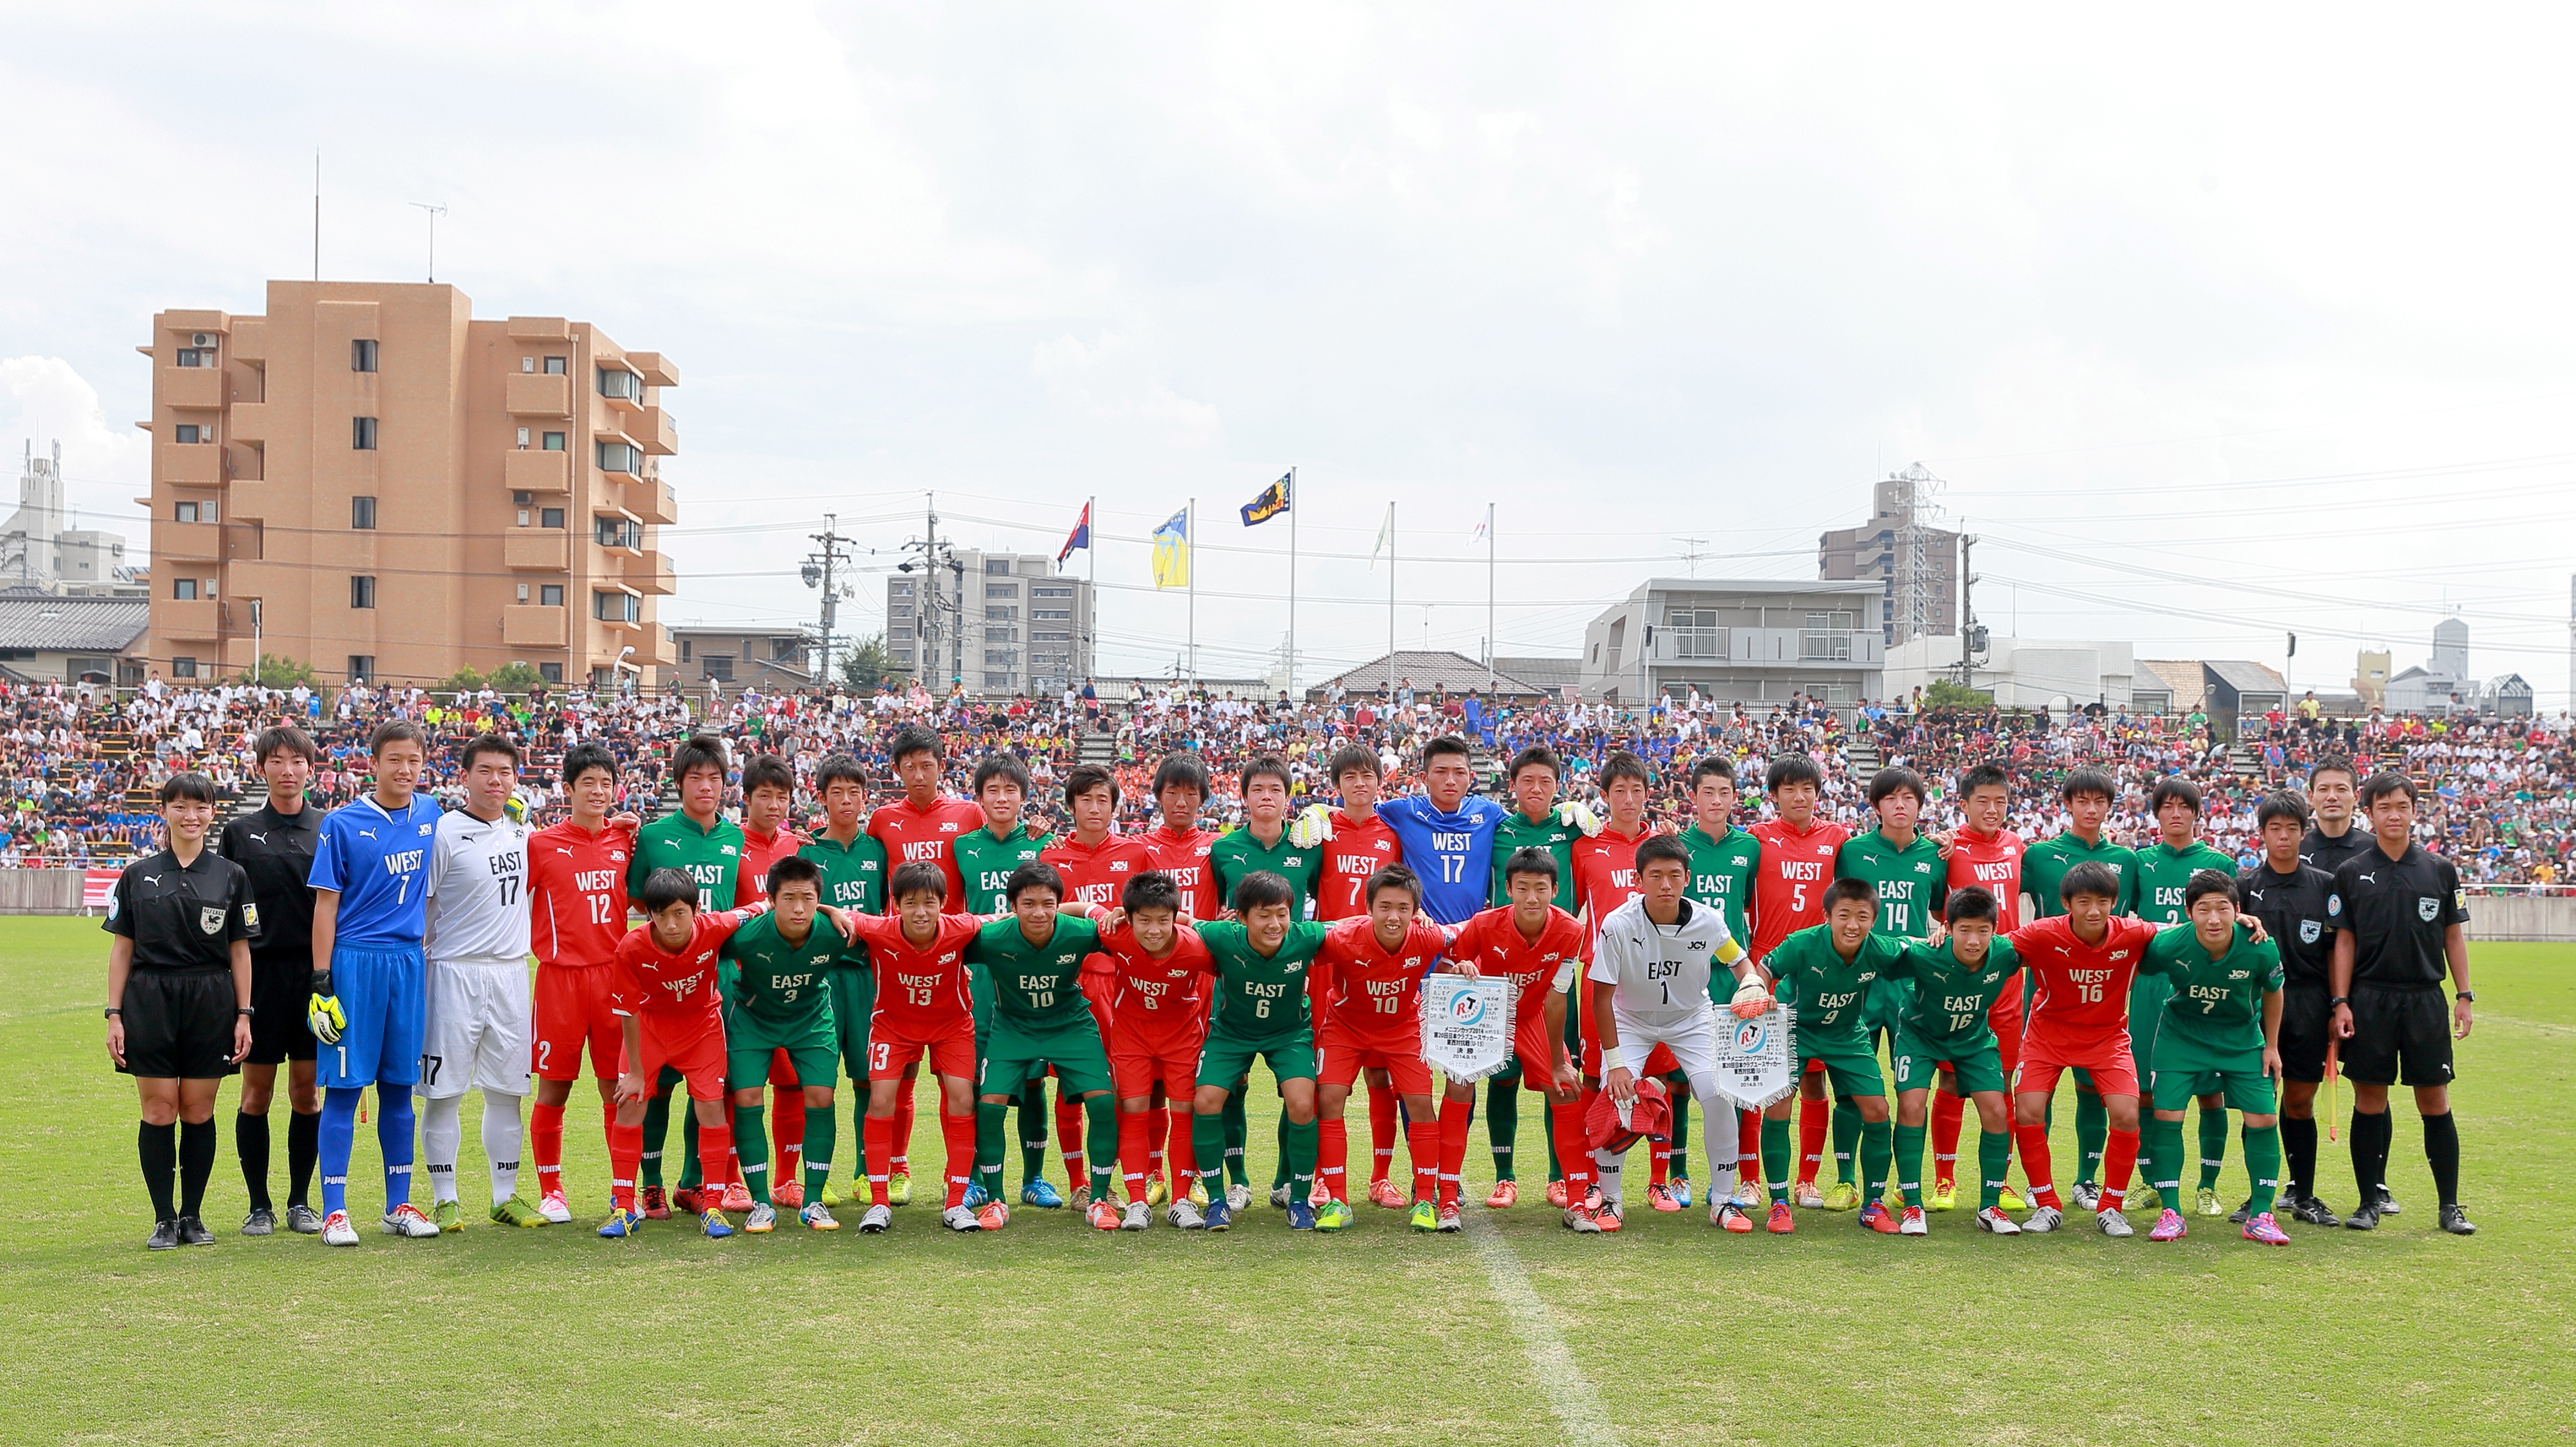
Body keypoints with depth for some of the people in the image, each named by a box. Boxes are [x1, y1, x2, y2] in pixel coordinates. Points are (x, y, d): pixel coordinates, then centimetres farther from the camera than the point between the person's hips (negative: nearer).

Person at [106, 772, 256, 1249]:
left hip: (211, 1004, 0)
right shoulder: (138, 876, 6)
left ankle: (192, 1216, 13)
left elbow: (240, 951, 6)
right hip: (149, 1003, 0)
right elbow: (121, 949, 7)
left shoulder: (231, 876, 6)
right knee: (158, 1111, -1)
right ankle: (164, 1218, 7)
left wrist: (244, 1015, 1)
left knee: (199, 1113, 3)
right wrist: (114, 1015, 0)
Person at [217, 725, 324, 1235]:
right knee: (257, 1090, 2)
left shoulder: (330, 830, 7)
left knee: (308, 1089, 4)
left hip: (315, 971, 1)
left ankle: (301, 1201, 14)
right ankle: (259, 1205, 11)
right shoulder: (241, 833, 5)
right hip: (260, 970, -1)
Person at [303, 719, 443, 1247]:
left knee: (399, 1086, 10)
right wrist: (321, 981, -8)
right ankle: (334, 1211, 4)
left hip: (410, 964, 4)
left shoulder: (431, 817, 8)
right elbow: (326, 904, -4)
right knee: (344, 1087, -2)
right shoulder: (343, 824, -4)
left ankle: (399, 1204, 17)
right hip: (354, 962, -4)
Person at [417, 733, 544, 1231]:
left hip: (511, 972, 5)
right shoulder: (444, 834, -7)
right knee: (445, 1091, 0)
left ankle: (506, 1197, 17)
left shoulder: (523, 832, 11)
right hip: (455, 973, -5)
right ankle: (444, 1199, 9)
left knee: (507, 1090, 9)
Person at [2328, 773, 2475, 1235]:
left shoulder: (2441, 870, 6)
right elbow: (2344, 941, 4)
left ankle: (2450, 1205, 10)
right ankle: (2371, 1201, 11)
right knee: (2369, 1101, 2)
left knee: (2435, 1102, 2)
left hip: (2426, 999, 0)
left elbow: (2455, 936, 10)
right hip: (2369, 1000, 0)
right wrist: (2340, 1002, -3)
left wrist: (2464, 996, 3)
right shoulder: (2351, 874, 3)